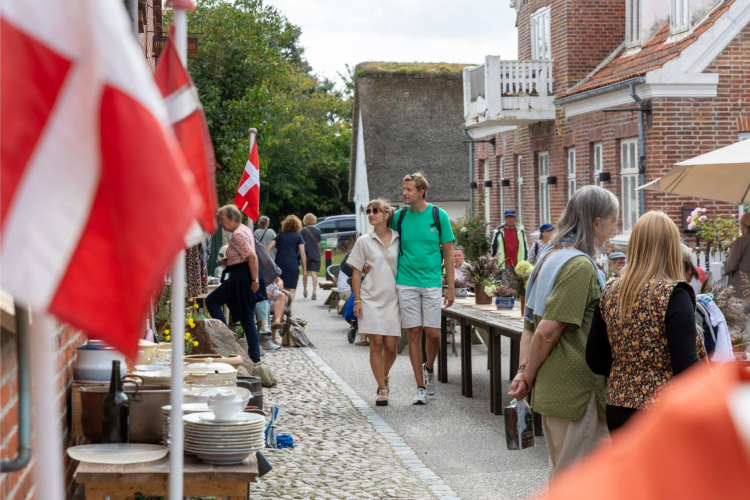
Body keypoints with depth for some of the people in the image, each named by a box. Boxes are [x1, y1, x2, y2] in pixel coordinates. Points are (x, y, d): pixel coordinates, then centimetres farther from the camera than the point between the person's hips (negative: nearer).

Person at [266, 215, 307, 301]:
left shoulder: (280, 236, 16)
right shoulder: (298, 237, 7)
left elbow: (268, 248, 4)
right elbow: (302, 253, -1)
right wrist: (304, 269, 0)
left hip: (279, 264, 3)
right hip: (293, 265, -3)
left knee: (282, 289, 16)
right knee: (292, 289, -2)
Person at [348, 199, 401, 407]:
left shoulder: (398, 240, 5)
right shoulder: (364, 241, 3)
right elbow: (356, 272, 4)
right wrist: (357, 300, -3)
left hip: (393, 299, 1)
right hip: (371, 298, -1)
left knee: (391, 346, 0)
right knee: (376, 344, -5)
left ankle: (384, 376, 29)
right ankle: (383, 389, 3)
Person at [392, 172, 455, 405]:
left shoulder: (439, 215, -1)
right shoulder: (399, 216, 3)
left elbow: (448, 253, 3)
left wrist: (451, 287, 0)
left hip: (432, 283, -1)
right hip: (406, 283, 1)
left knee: (433, 333, -3)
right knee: (414, 333, 2)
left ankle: (429, 367, 28)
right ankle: (421, 387, 10)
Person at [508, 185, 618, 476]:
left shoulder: (551, 257, 14)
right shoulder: (581, 266, -17)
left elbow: (530, 324, 13)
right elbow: (548, 331, -20)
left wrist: (523, 369, 4)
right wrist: (528, 378, -9)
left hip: (551, 389, 10)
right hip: (576, 392, -10)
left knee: (560, 475, 19)